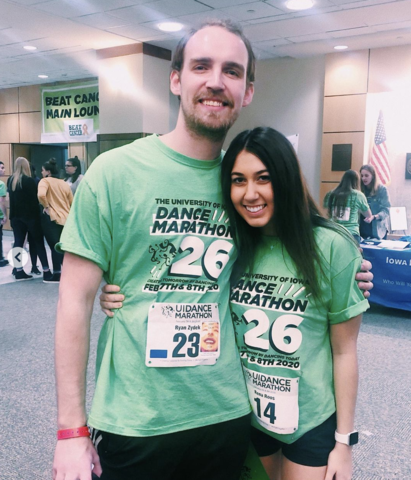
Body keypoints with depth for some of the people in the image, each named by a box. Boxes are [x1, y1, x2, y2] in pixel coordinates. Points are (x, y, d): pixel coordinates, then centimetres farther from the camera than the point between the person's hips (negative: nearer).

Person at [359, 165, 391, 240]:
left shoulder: (382, 189, -6)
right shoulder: (361, 190, 4)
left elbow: (386, 210, -12)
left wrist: (373, 217, -29)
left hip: (377, 229, -3)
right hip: (363, 228, 3)